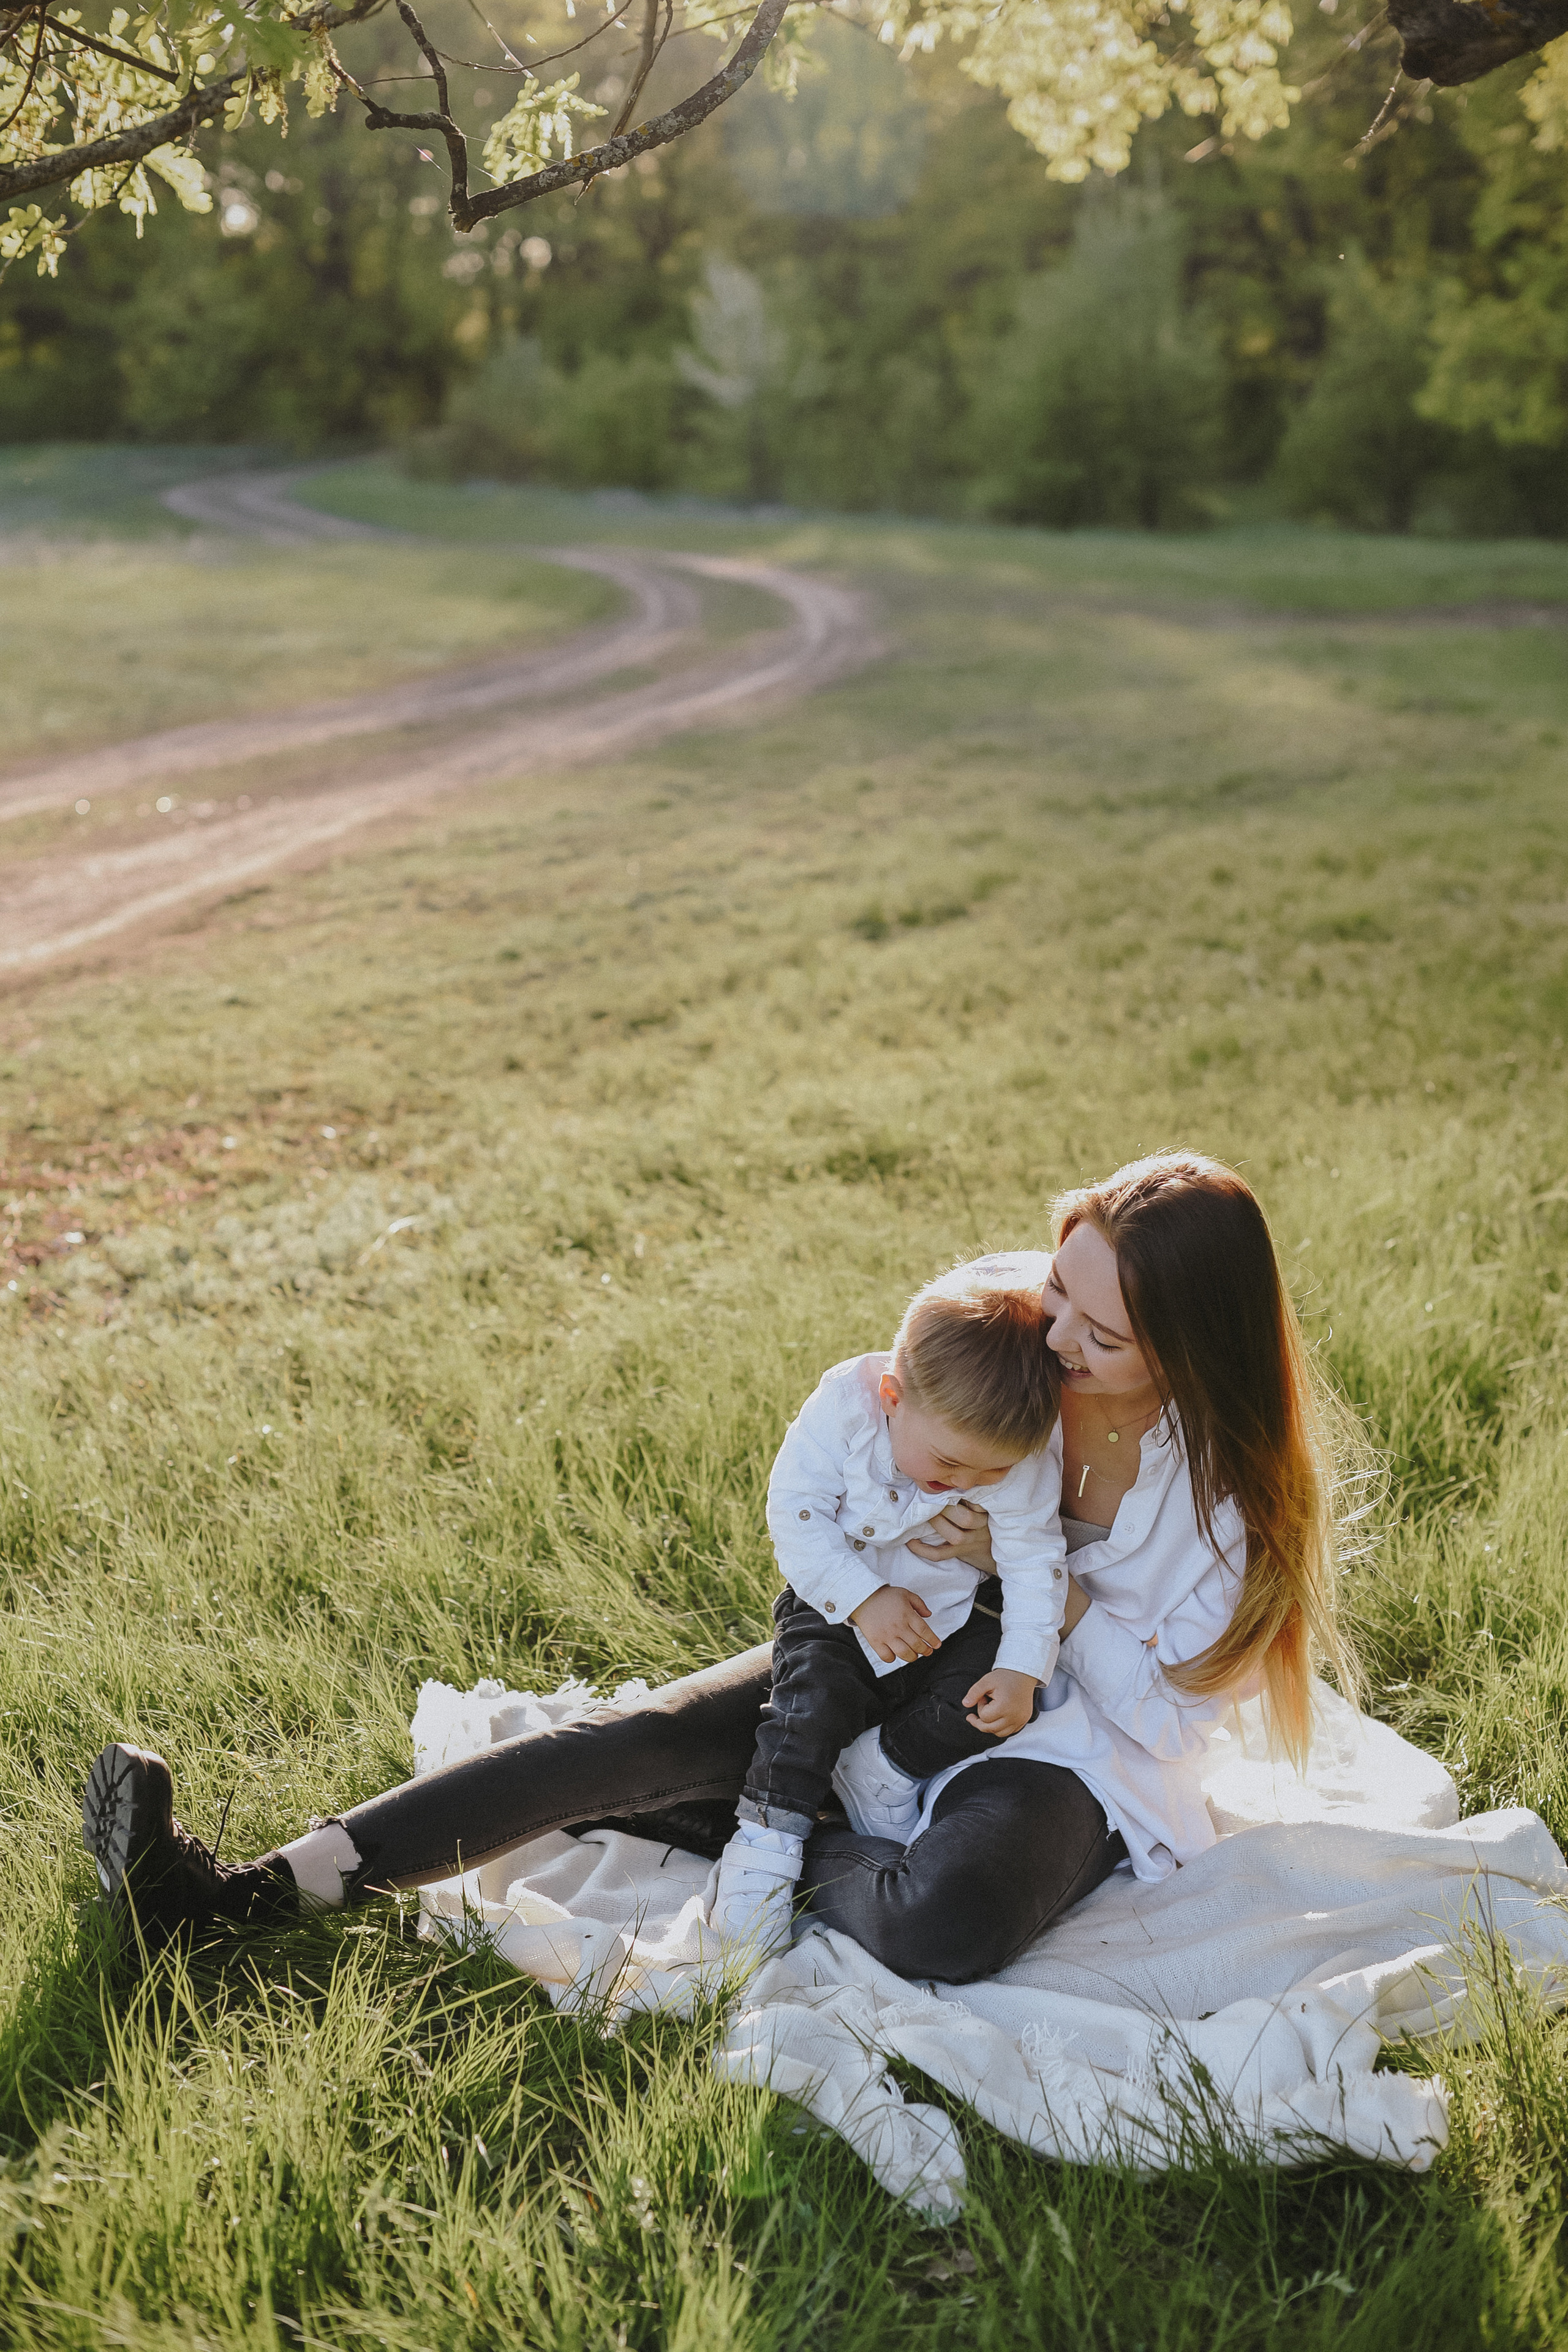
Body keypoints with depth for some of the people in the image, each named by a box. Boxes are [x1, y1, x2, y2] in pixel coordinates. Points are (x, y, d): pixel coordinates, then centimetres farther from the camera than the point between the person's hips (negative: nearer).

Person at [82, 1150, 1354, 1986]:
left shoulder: (1239, 1480, -18)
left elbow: (1165, 1711, -14)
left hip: (1071, 1750, -4)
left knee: (948, 1920, -40)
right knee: (643, 1739, -17)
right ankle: (242, 1893, -20)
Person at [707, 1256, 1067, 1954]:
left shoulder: (1022, 1461, -21)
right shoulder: (842, 1408, -25)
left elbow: (1035, 1565, -14)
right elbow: (795, 1516, -22)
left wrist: (1022, 1669, -24)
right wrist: (864, 1598, -29)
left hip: (949, 1615, 2)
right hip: (836, 1607, -2)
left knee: (990, 1698, -21)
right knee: (813, 1696, -24)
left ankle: (886, 1763, -1)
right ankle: (766, 1838, -12)